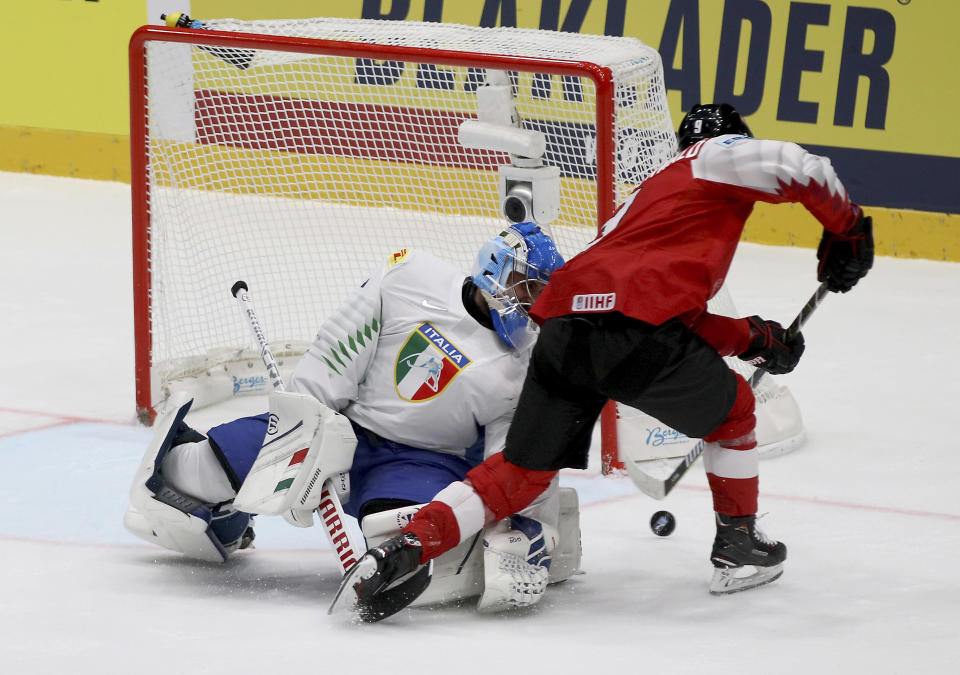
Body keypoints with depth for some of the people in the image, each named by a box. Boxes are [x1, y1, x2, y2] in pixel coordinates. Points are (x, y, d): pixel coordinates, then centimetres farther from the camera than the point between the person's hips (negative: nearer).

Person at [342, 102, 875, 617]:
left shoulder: (650, 192, 39)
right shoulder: (720, 154, 16)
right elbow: (796, 168, -3)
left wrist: (751, 338, 31)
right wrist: (846, 229, 13)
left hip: (561, 326, 7)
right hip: (632, 329, -7)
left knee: (523, 471, 11)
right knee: (730, 411, 20)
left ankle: (405, 547, -4)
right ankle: (737, 548, 29)